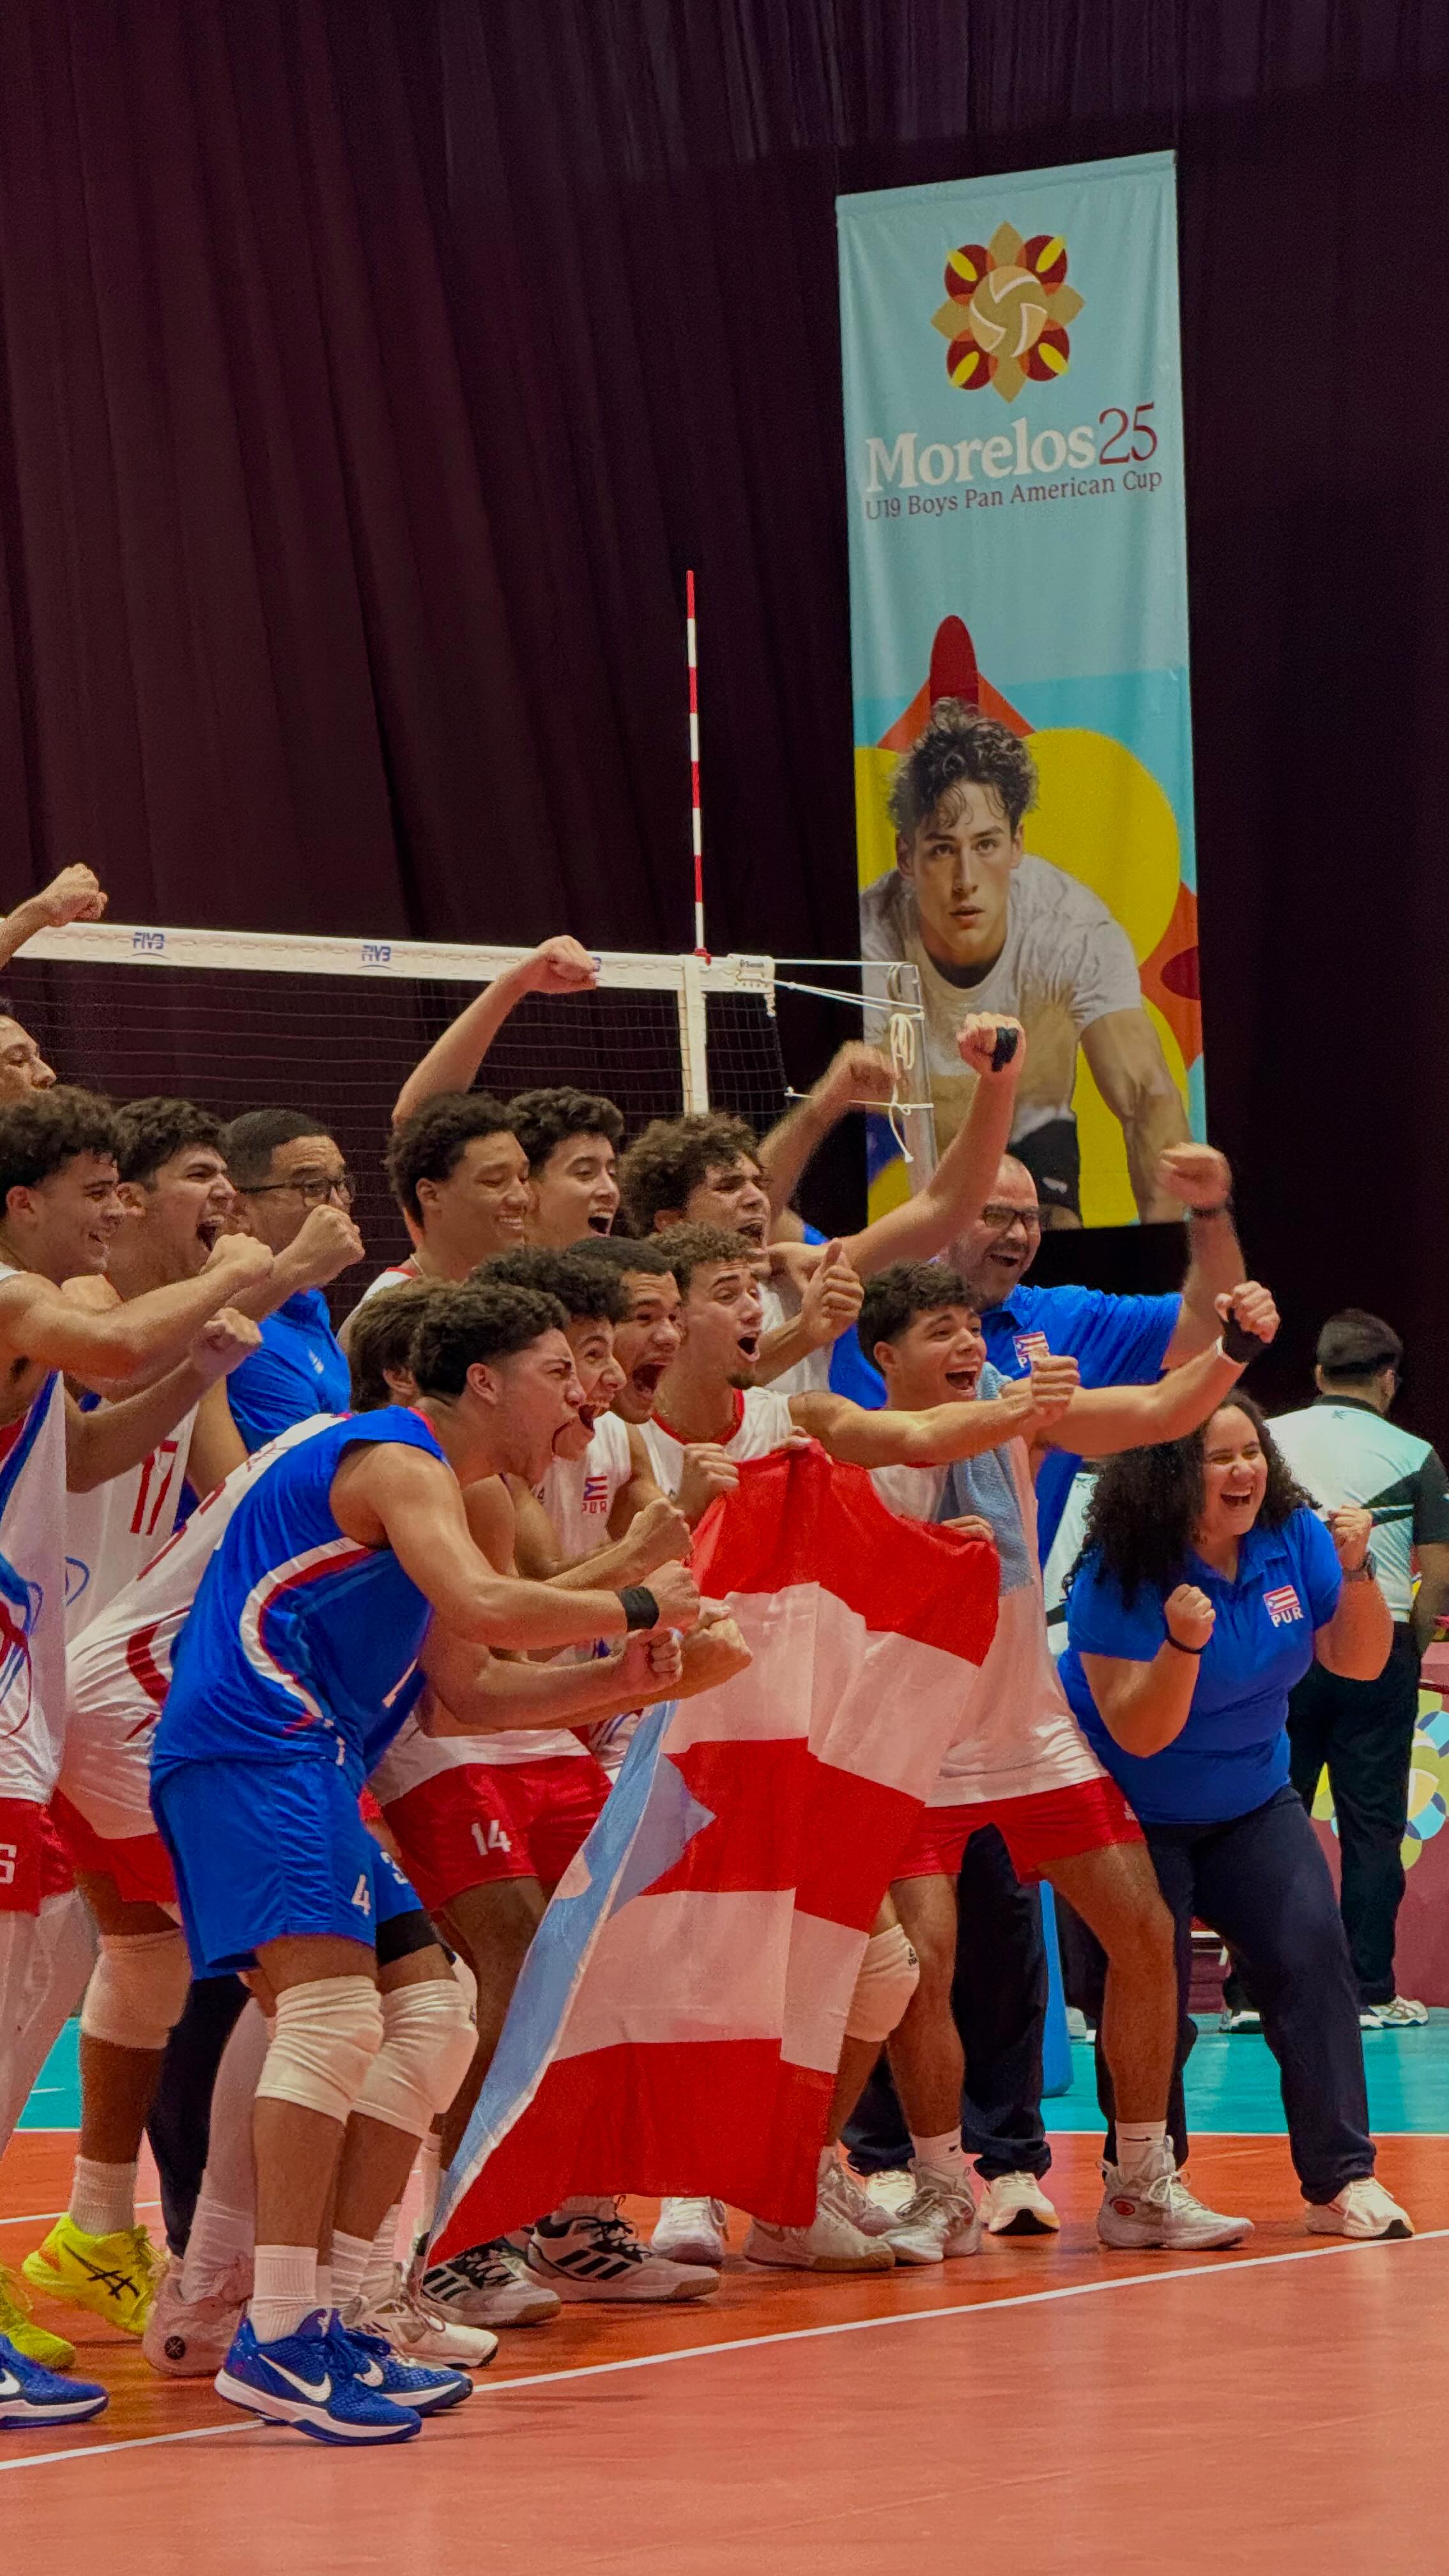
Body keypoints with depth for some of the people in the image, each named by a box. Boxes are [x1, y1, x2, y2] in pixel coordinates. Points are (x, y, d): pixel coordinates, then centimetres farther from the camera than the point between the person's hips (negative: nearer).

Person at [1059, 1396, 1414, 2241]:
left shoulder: (1292, 1537, -9)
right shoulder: (1120, 1579, -24)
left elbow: (1360, 1662, -1)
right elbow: (1138, 1733, -26)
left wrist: (1356, 1572, -19)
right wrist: (1183, 1644, -42)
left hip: (1253, 1804, 4)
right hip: (1131, 1817, -4)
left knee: (1313, 1955, -12)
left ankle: (1342, 2180, -7)